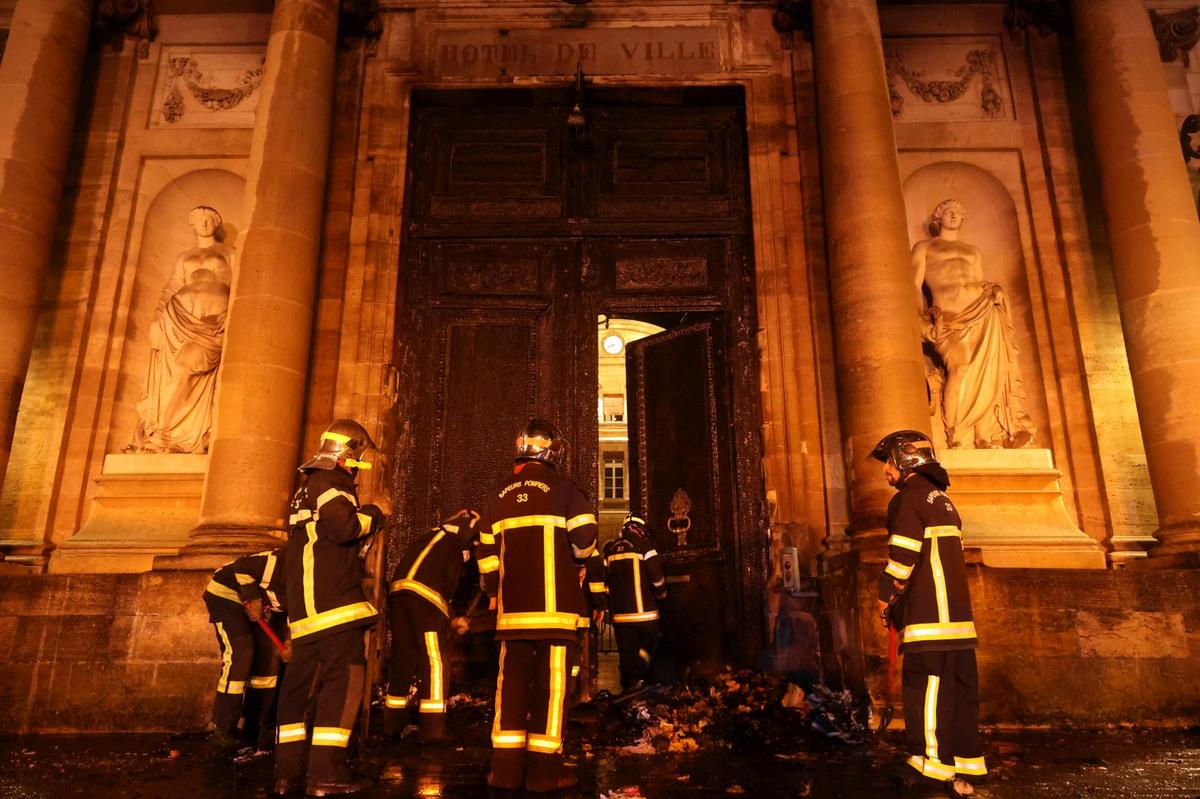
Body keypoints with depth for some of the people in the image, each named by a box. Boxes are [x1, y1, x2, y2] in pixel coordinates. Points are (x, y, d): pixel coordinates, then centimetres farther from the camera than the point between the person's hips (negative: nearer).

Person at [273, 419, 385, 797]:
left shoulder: (307, 487, 24)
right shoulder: (331, 481, -7)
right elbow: (342, 526, -22)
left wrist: (354, 565, 25)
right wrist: (372, 515, -4)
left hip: (305, 603, 10)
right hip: (333, 600, -10)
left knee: (301, 681, 11)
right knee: (344, 678, -10)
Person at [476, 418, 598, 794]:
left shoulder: (498, 495, 10)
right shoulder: (562, 488, -4)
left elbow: (486, 555, 11)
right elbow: (584, 540, -13)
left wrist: (495, 593, 22)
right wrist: (573, 554, 9)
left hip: (513, 606, 4)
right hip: (554, 604, -4)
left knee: (512, 679, 10)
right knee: (551, 680, 1)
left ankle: (506, 767, 13)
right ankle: (544, 769, 4)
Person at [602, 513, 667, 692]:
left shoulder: (609, 548, 10)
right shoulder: (643, 545, -4)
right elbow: (656, 576, -8)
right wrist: (662, 594, 11)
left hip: (619, 612, 4)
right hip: (643, 610, -4)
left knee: (626, 651, 11)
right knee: (650, 641, 14)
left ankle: (628, 686, 13)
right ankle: (636, 675, -5)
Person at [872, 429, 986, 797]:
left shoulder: (908, 499, -8)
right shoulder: (942, 498, 19)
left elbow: (902, 559, -15)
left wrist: (886, 599, -3)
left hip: (929, 615, -9)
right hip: (958, 612, 9)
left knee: (924, 687, -5)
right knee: (959, 688, 11)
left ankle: (933, 765, -2)